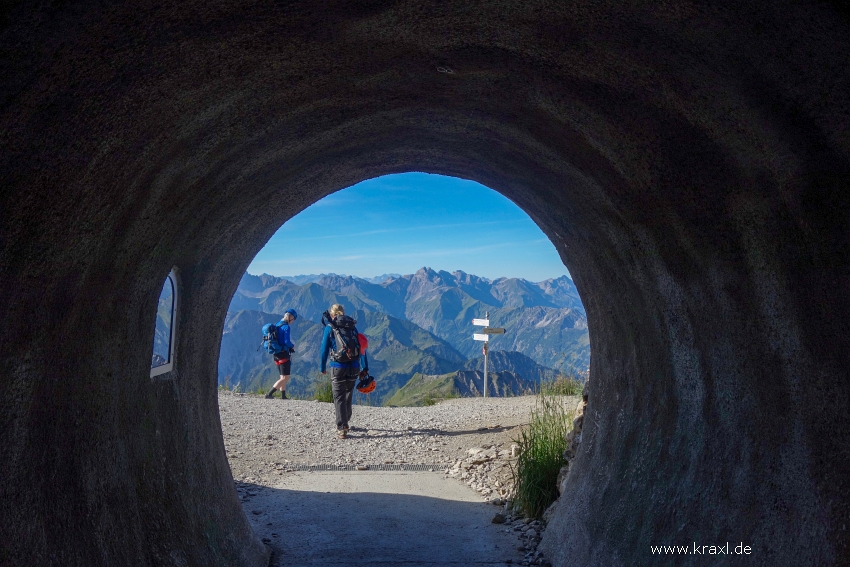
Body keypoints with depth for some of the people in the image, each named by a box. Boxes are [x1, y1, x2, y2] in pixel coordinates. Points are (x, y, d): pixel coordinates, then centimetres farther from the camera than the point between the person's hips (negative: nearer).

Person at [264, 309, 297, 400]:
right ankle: (269, 394, -12)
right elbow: (287, 341, -22)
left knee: (283, 377, 16)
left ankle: (283, 396, 17)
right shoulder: (286, 327, -14)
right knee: (285, 378, -6)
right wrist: (292, 346, -1)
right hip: (284, 355, -9)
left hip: (276, 355, 9)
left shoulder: (277, 325, 13)